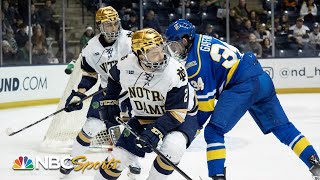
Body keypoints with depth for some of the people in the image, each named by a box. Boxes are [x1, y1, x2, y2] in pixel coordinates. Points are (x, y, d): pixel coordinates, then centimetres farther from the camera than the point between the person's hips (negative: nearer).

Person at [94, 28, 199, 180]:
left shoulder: (175, 72, -30)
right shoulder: (126, 66, -18)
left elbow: (176, 112, -28)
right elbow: (114, 77, 9)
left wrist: (154, 132, -37)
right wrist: (110, 102, 9)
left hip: (181, 116, -3)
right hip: (143, 117, 3)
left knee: (173, 147, -34)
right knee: (119, 156, -1)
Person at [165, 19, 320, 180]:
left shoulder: (194, 59, -9)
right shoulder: (202, 41, 19)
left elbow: (206, 98, -8)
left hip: (243, 86, -10)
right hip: (262, 80, 10)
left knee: (214, 131, -6)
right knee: (282, 126, 15)